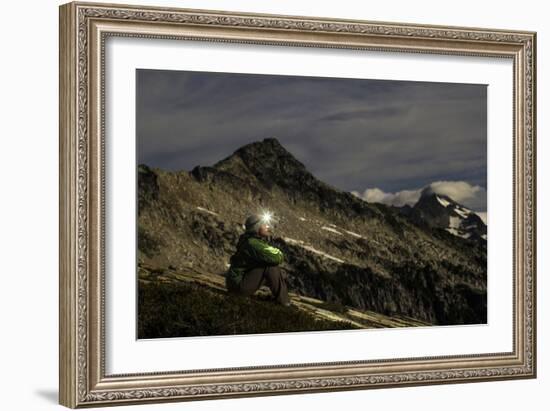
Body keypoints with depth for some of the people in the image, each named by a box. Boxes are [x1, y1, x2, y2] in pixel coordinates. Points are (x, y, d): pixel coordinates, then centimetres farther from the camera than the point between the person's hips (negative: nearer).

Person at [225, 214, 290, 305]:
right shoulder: (252, 243, -22)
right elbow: (276, 258, -26)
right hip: (238, 284, -10)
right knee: (272, 266, -20)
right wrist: (279, 253, -5)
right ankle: (283, 301, -11)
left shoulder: (259, 241, 9)